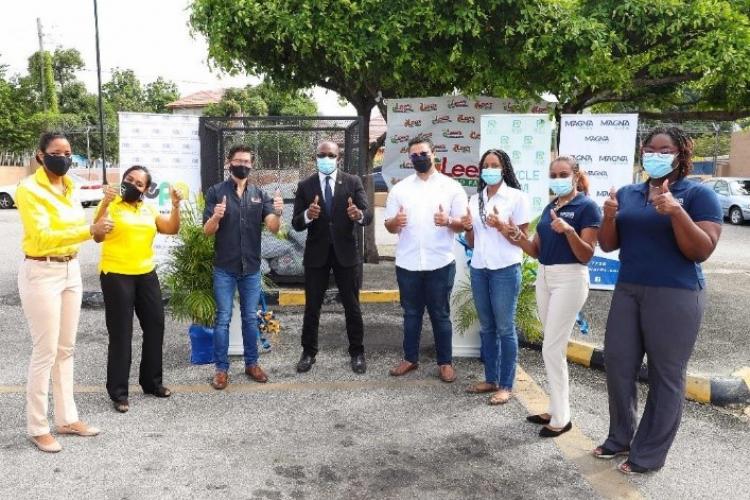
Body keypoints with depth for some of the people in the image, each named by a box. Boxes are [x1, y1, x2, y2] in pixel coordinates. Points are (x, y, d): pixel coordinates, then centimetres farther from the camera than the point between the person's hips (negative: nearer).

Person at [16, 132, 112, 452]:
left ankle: (66, 419, 23)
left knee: (66, 349, 13)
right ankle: (37, 428, 10)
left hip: (71, 270, 7)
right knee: (45, 352, -3)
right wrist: (90, 230, -31)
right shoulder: (29, 189, -13)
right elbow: (42, 237, -23)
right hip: (41, 274, -7)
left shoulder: (69, 188, 10)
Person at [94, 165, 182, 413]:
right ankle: (118, 392, 8)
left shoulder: (149, 209, 11)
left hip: (147, 275, 6)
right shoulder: (110, 205, -5)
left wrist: (175, 205, -8)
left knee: (155, 327, 11)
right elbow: (97, 235, -19)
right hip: (116, 276, -6)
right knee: (120, 334, -1)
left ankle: (152, 381, 27)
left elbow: (171, 229, 5)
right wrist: (106, 203, -29)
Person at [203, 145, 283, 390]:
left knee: (251, 318, 12)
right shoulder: (216, 192, -3)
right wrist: (216, 217, -28)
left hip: (252, 267, 2)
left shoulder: (259, 194, 3)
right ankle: (222, 368, 12)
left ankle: (251, 363, 24)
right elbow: (207, 230, -7)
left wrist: (277, 213, -28)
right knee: (223, 319, 3)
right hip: (224, 268, -2)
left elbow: (273, 228, -7)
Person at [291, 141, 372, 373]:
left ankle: (357, 352, 23)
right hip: (316, 254, 1)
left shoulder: (353, 182, -2)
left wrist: (359, 215, -34)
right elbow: (296, 224, -4)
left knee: (352, 306, 9)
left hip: (345, 252, 0)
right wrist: (307, 215, -27)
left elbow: (368, 215, -10)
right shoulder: (305, 186, 0)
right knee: (312, 307, 10)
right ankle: (309, 352, 25)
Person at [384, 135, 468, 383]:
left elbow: (463, 224, 0)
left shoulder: (451, 187, 0)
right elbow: (389, 226, 6)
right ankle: (410, 358, 27)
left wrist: (448, 221, -22)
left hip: (440, 263, -2)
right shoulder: (399, 188, 6)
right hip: (407, 263, 2)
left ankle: (445, 362, 20)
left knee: (440, 315, 8)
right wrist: (396, 221, -17)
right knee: (411, 313, 14)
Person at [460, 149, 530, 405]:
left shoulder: (517, 197, -4)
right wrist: (468, 228, -5)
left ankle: (506, 385, 9)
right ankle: (491, 379, 22)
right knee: (486, 327, 11)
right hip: (479, 269, 6)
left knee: (505, 328, -1)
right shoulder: (475, 199, 12)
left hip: (505, 270, -5)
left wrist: (500, 226, -19)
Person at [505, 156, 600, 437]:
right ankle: (556, 409, 22)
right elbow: (537, 250, 12)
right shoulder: (549, 207, 13)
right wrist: (516, 236, -5)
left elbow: (586, 256, -14)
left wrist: (569, 231, -30)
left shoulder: (587, 207, -9)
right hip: (544, 277, 8)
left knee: (552, 348, -7)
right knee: (554, 347, 12)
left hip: (570, 279, -8)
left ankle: (561, 418, 4)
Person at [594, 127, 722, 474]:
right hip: (627, 291, 5)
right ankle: (620, 438, 28)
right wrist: (609, 218, -10)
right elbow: (608, 246, 9)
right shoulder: (627, 194, 11)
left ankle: (649, 454, 17)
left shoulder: (699, 195, -4)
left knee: (665, 375, 3)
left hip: (675, 296, -5)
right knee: (617, 364, 9)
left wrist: (677, 212, -25)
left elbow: (702, 251, -13)